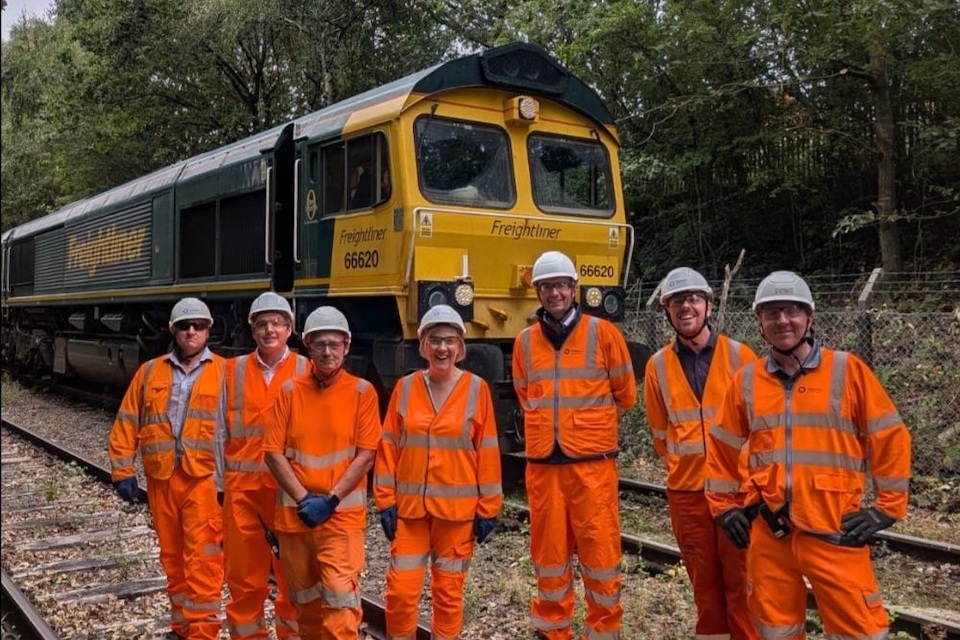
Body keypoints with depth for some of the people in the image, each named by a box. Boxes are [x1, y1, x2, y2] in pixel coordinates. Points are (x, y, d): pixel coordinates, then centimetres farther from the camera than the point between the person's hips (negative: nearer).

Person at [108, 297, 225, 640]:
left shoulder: (225, 373, 0)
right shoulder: (149, 372, 11)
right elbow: (127, 423, 11)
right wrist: (123, 470, 4)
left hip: (204, 478, -4)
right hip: (161, 478, 4)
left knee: (202, 559, -6)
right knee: (172, 557, 14)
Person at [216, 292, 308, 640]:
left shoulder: (306, 371, 1)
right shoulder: (232, 370, 6)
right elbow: (220, 431, 9)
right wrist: (218, 482, 5)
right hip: (242, 486, 2)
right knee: (244, 570, 9)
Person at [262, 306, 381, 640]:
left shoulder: (362, 392, -4)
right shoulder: (290, 391, 2)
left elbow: (366, 455, -8)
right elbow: (273, 452, -1)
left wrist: (330, 501, -13)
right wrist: (303, 498, -10)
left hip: (342, 513, -3)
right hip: (295, 511, 3)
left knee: (341, 599, -10)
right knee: (304, 597, 15)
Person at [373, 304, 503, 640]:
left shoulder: (476, 389, -4)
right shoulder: (405, 387, 2)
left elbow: (487, 451, -3)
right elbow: (388, 447, 4)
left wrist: (488, 508, -3)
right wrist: (386, 501, -1)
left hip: (457, 507, -1)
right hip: (409, 506, 2)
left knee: (448, 590, 10)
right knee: (401, 589, 3)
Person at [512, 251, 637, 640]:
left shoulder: (602, 333, -1)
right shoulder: (525, 341, 7)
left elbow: (625, 395, 8)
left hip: (593, 462, -2)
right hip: (543, 464, 3)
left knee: (600, 550, 1)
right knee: (549, 552, 10)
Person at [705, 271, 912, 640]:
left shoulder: (847, 370, -2)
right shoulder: (746, 380, 6)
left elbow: (890, 438, 1)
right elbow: (723, 446, 15)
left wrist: (887, 507, -2)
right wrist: (724, 506, 13)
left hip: (834, 530, -3)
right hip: (767, 532, 3)